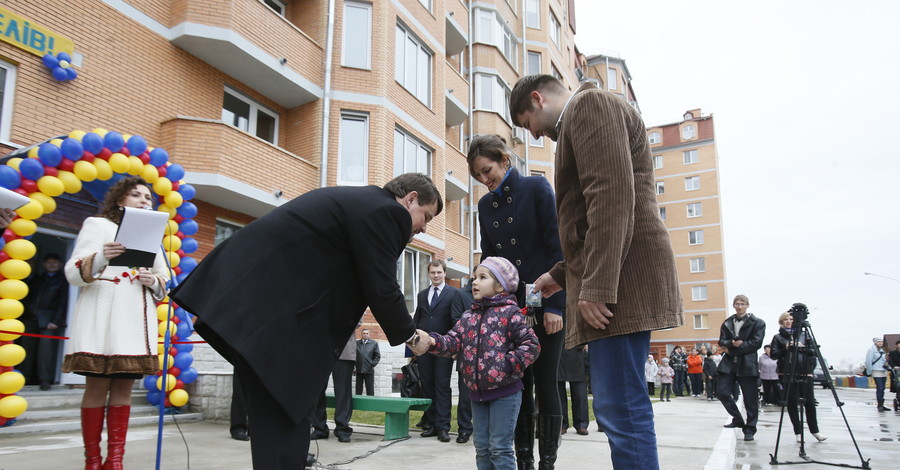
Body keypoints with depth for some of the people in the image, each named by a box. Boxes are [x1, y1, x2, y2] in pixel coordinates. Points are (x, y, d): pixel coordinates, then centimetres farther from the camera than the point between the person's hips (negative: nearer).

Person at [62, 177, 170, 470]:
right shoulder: (97, 224, 9)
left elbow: (164, 281, 19)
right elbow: (73, 272, -2)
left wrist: (155, 281, -4)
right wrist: (99, 259, -22)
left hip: (138, 319, 4)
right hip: (102, 315, -4)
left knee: (124, 387, 1)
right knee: (97, 385, -6)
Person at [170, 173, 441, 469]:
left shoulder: (359, 201, 21)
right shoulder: (384, 212, -8)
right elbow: (381, 289, -10)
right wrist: (410, 335, 6)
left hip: (250, 297, 10)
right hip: (266, 310, -10)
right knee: (283, 420, -3)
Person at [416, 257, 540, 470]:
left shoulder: (510, 313, -9)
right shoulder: (468, 317, 10)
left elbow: (532, 345, -12)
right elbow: (453, 342, 1)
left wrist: (508, 365, -19)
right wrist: (432, 341, -17)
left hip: (504, 392, -6)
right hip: (477, 391, 6)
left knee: (499, 447, -1)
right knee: (482, 447, 14)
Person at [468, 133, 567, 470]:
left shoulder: (537, 188, -5)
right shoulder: (485, 205, 9)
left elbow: (557, 248, -9)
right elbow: (488, 259, 12)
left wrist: (554, 305, -14)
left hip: (545, 304, -4)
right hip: (509, 306, 4)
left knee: (545, 384, 0)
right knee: (519, 385, 5)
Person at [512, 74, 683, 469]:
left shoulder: (590, 103, -3)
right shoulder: (575, 123, 27)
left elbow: (612, 197, -18)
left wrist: (596, 286, -22)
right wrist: (562, 275, 29)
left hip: (620, 279, -10)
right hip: (606, 282, 10)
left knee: (621, 408, -10)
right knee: (619, 407, 12)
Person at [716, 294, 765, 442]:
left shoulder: (757, 323, 2)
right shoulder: (727, 323, 15)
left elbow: (756, 343, -10)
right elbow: (722, 341, 7)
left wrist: (732, 350, -11)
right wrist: (732, 343, -17)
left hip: (747, 365, -4)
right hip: (729, 364, 4)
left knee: (750, 399, 1)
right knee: (722, 392, -3)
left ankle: (750, 429, 14)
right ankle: (738, 419, 17)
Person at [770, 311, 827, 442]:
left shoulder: (803, 335, 13)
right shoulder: (778, 337, 7)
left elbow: (813, 351, 7)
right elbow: (773, 355, 0)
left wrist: (802, 347, -9)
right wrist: (786, 348, -13)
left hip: (805, 373, 1)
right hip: (787, 375, -1)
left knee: (809, 402, 0)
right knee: (792, 403, 2)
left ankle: (814, 430, 18)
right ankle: (798, 432, 12)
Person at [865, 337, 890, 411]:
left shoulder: (882, 350, 18)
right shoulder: (871, 350, -6)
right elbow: (868, 362, -10)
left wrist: (887, 368, 15)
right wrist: (869, 373, -12)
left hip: (884, 372, 7)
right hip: (877, 373, -7)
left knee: (882, 389, 7)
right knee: (879, 389, -12)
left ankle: (881, 405, 13)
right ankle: (880, 405, -9)